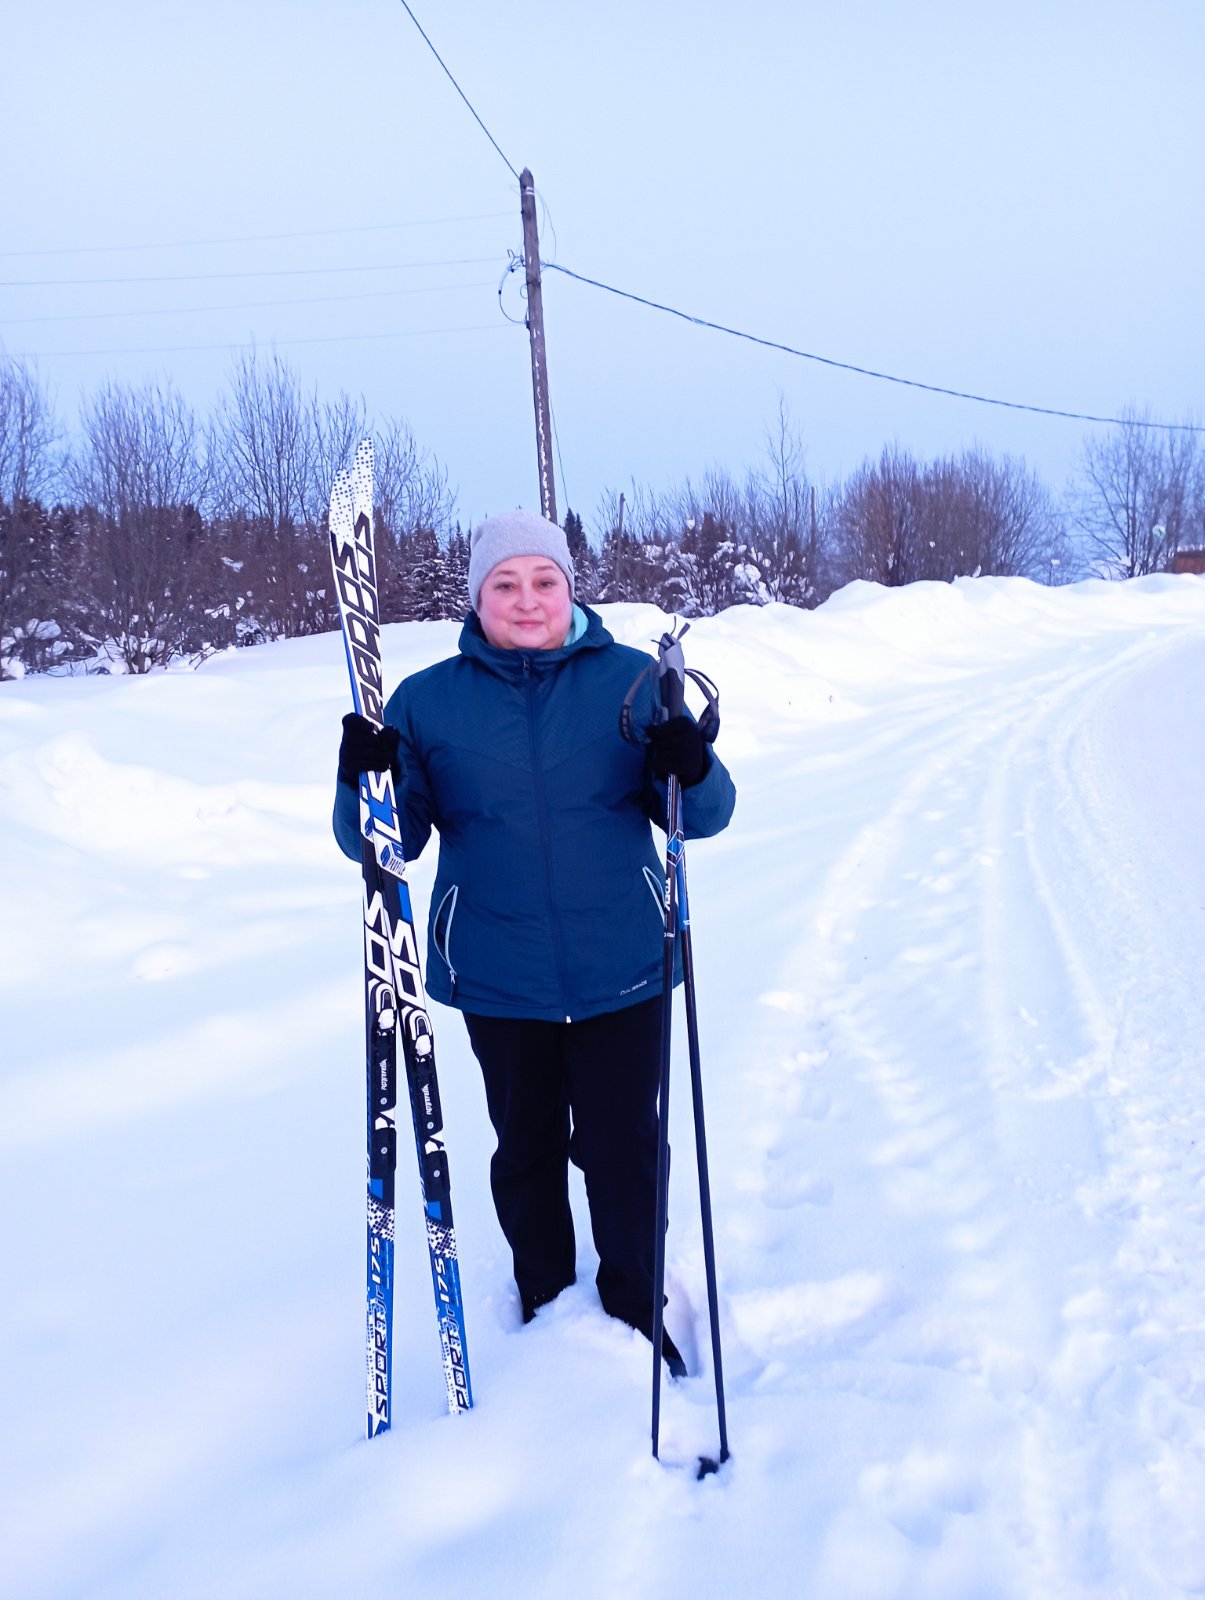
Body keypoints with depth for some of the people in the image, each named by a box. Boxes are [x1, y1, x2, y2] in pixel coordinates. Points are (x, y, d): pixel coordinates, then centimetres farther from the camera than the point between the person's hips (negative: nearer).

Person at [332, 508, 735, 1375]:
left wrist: (692, 770, -22)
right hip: (499, 980, 1)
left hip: (622, 971, -1)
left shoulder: (632, 679, 0)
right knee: (527, 1149, 15)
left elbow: (701, 816, 0)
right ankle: (545, 1311, 37)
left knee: (624, 1148, 8)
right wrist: (363, 783, -21)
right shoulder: (427, 701, 1)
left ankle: (635, 1313, 32)